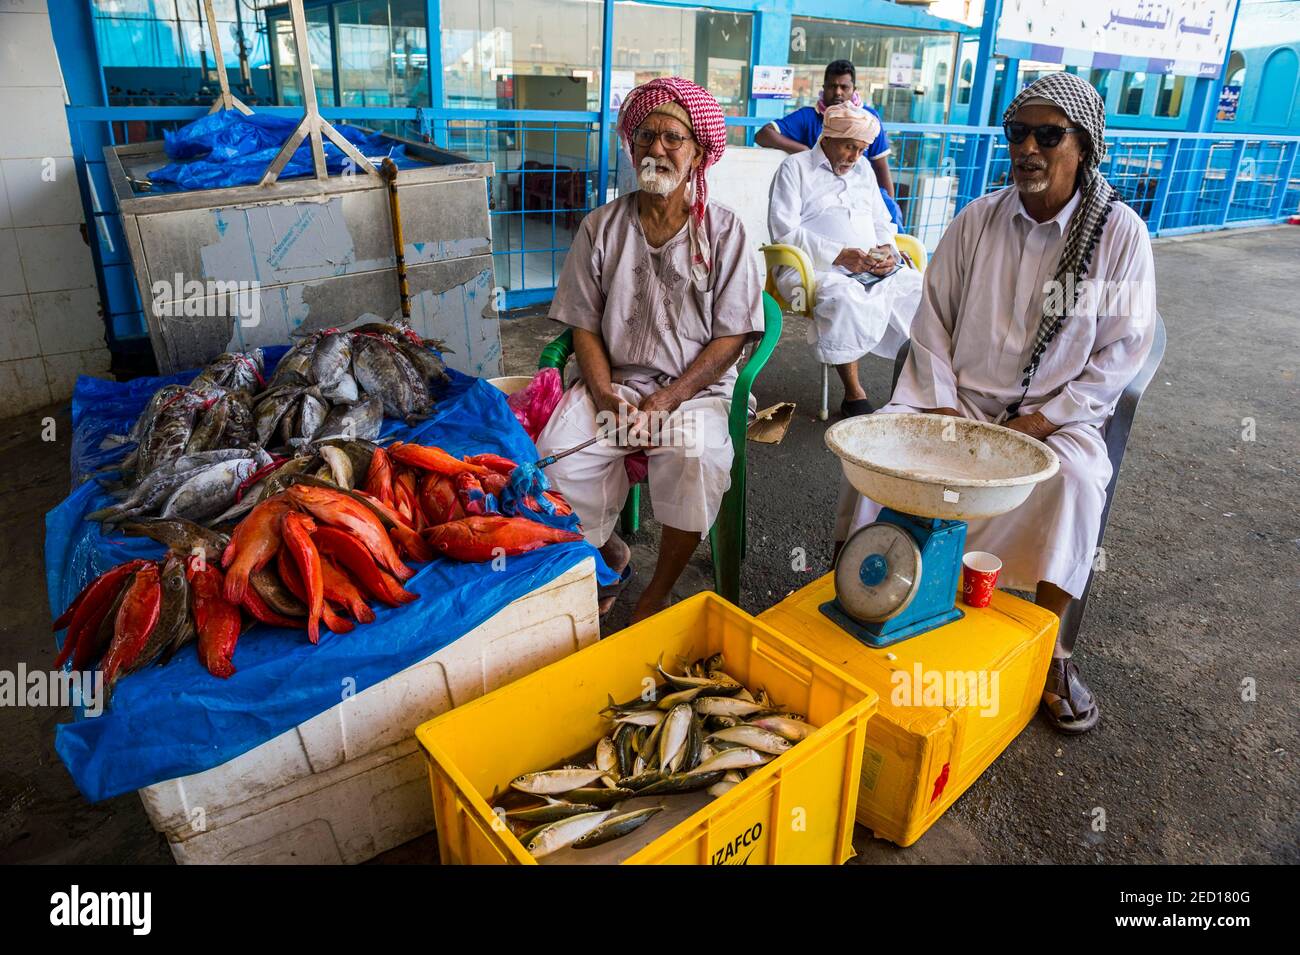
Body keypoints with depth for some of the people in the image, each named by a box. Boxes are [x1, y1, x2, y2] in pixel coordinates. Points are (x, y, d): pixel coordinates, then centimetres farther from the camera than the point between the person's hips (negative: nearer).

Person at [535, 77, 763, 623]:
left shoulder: (723, 230, 1)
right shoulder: (602, 227, 7)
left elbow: (730, 337, -4)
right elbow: (584, 326, 5)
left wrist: (664, 403, -14)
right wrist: (608, 401, -12)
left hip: (694, 388, -2)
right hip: (614, 381, 2)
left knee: (698, 460, -33)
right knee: (556, 453, -23)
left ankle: (658, 593, -7)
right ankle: (610, 554, 9)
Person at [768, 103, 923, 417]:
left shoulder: (863, 169, 26)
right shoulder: (796, 167, 5)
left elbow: (881, 222, 28)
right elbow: (784, 230, -8)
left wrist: (887, 250, 2)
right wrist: (840, 256, -16)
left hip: (873, 268, 6)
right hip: (817, 269, -6)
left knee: (921, 289, -21)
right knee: (844, 297, -39)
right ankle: (853, 393, -28)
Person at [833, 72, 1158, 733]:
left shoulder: (1120, 233, -2)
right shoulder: (976, 220, 5)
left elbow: (1123, 350, -4)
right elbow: (933, 318, 6)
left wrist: (1040, 421, -14)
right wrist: (942, 407, -7)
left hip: (1056, 413, -2)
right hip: (957, 400, 2)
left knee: (1075, 478, -32)